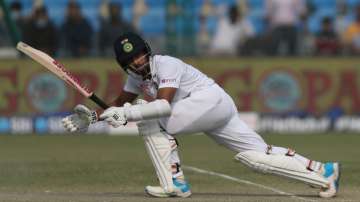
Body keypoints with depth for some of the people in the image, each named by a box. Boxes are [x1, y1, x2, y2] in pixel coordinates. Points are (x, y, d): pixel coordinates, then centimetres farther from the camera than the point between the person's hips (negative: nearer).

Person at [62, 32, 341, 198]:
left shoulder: (166, 65, -16)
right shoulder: (137, 76, 12)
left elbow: (164, 104, -28)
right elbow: (119, 104, 19)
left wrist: (127, 113, -34)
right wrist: (92, 116, 3)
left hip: (211, 99, -9)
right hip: (211, 113, 9)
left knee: (151, 120, -15)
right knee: (259, 155, 3)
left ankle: (175, 184, -14)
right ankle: (323, 172, 1)